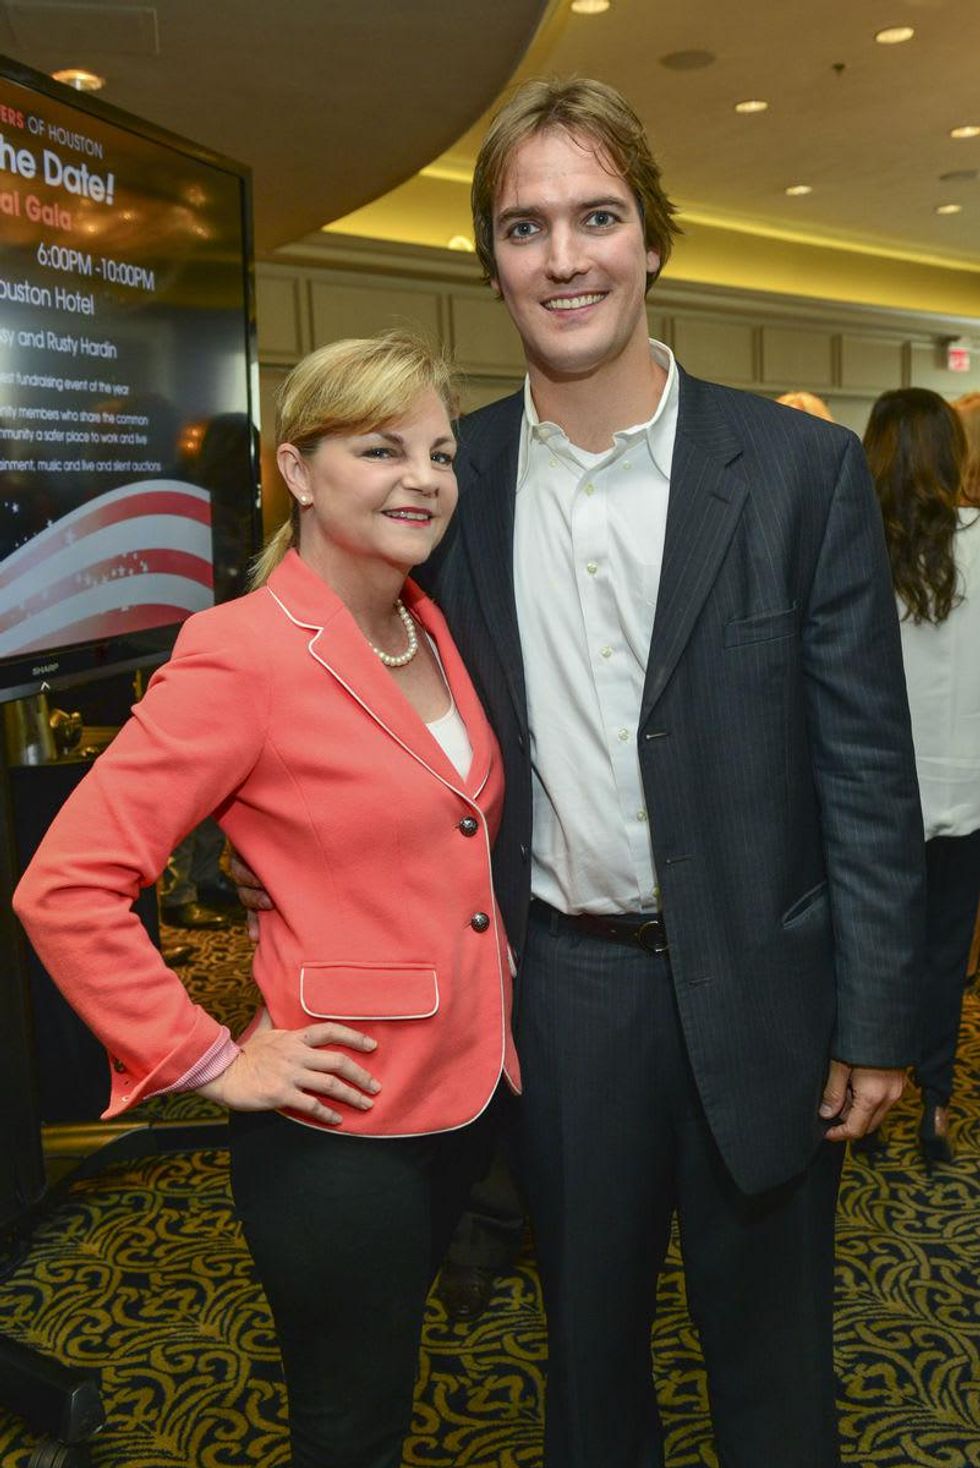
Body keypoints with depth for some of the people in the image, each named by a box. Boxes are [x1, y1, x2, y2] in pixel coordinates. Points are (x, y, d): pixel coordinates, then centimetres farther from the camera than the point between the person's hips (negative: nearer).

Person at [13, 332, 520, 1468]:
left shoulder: (435, 631, 4)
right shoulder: (244, 654, -19)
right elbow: (63, 890, -21)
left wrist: (492, 932, 10)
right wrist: (212, 1063, -17)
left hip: (469, 1090, 7)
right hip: (342, 1128, -7)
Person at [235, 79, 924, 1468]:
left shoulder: (803, 469, -8)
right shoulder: (455, 478, -1)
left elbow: (865, 765, -6)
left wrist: (874, 1022, -7)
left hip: (753, 986, -1)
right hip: (557, 983, 2)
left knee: (770, 1354, 18)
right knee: (586, 1338, 22)